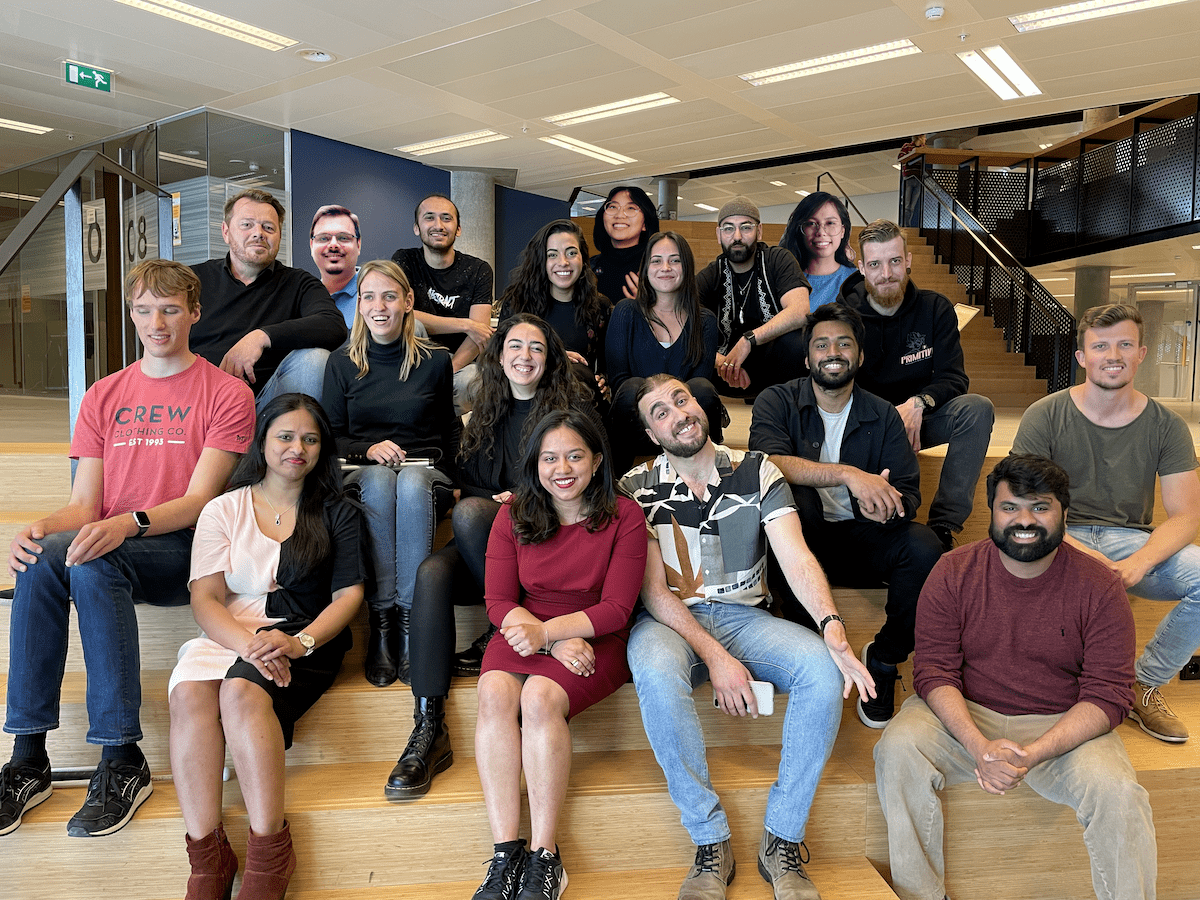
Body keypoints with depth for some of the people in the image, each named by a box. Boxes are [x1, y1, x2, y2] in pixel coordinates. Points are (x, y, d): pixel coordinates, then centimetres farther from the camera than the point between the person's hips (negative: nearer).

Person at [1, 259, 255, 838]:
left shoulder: (227, 394, 2)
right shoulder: (104, 397, 17)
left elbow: (199, 500, -8)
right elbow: (84, 505, 9)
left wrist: (128, 524, -25)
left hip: (184, 552, -4)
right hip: (107, 550, 4)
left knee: (92, 563, -33)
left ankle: (122, 762, -27)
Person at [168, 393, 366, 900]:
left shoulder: (337, 513, 13)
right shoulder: (223, 510, 14)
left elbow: (349, 593, 4)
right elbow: (205, 599, 3)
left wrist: (301, 642, -16)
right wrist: (248, 643, -17)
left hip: (306, 637, -2)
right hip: (229, 634, 2)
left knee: (241, 691, -33)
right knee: (189, 692, -31)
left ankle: (270, 853, -25)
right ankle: (207, 857, -25)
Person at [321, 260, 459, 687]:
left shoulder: (435, 360, 8)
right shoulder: (342, 363, 10)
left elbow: (451, 432, 12)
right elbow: (331, 437, 9)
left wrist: (452, 480, -4)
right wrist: (369, 450, -11)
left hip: (424, 469, 0)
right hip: (363, 472, 1)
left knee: (411, 486, -37)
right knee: (380, 483, -36)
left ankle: (408, 618, -34)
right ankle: (380, 624, -34)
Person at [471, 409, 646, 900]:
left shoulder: (624, 516, -4)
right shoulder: (513, 515, 4)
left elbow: (616, 609, -8)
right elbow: (498, 602, 0)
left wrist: (546, 631, -20)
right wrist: (559, 644, -15)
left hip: (596, 639, -3)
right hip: (524, 633, 3)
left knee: (540, 697, -31)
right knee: (495, 692, -28)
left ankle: (544, 856, -18)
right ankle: (505, 854, -21)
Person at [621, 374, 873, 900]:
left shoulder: (756, 471, 4)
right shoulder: (638, 490, -1)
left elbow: (796, 557, -7)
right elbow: (653, 591, -7)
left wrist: (833, 629, -26)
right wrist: (715, 657, -20)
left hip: (745, 616, 2)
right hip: (670, 621, -2)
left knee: (824, 669, -26)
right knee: (655, 674, -36)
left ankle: (781, 841, -12)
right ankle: (710, 843, -19)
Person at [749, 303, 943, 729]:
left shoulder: (882, 416, 7)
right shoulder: (777, 401, -1)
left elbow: (909, 493, -1)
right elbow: (769, 461, -22)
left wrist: (886, 502, -27)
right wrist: (848, 475, -32)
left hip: (859, 536, 3)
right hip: (798, 537, -2)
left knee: (924, 547, -26)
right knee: (790, 493, -34)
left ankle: (884, 656, 0)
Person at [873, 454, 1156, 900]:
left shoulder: (1099, 586, -6)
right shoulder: (954, 572, -6)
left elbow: (1107, 695, -9)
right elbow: (934, 670, -8)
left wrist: (1033, 754, -23)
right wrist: (980, 746, -25)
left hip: (1063, 726, 0)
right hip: (966, 717, 0)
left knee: (1117, 792, -27)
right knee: (899, 748, -25)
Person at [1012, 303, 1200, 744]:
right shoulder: (1045, 417, -4)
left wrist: (1139, 562, -23)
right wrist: (1079, 552, -26)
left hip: (1134, 540, 3)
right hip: (1061, 540, -2)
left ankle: (1145, 685, -1)